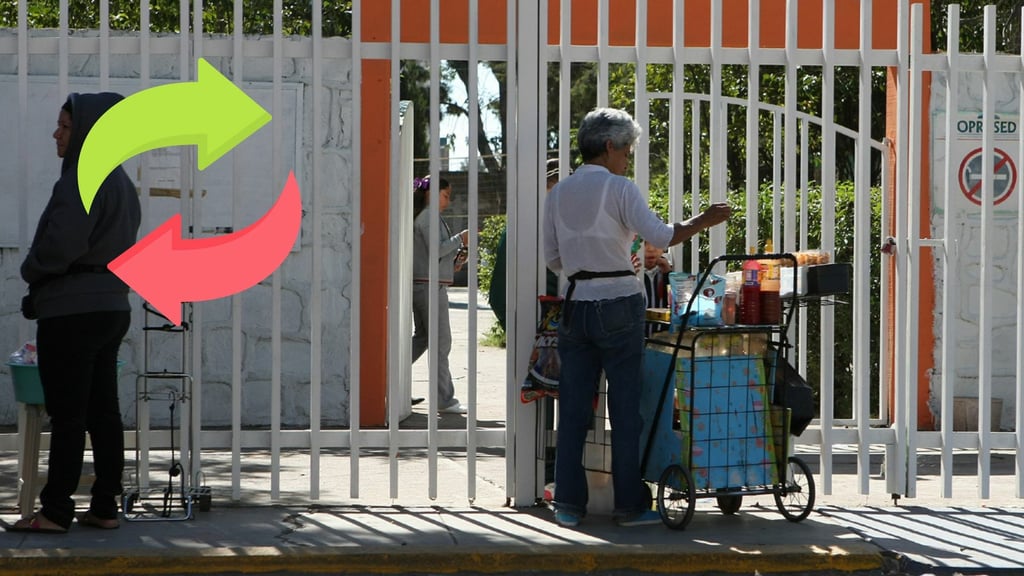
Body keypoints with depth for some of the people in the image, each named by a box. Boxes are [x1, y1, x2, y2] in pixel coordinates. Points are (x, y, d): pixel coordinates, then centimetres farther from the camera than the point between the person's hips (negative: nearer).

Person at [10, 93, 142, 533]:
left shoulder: (82, 180, -15)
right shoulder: (120, 182, 14)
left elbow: (61, 245, -23)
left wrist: (31, 271, -2)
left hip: (72, 312, -9)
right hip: (111, 308, 9)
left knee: (67, 417, -4)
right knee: (103, 414, 9)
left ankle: (56, 511, 0)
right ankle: (105, 508, 12)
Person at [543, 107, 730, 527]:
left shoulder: (559, 193, 10)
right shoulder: (619, 188, -7)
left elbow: (552, 257, 13)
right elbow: (660, 236, -18)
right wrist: (703, 221, -6)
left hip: (575, 305, 5)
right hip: (619, 305, -5)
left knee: (573, 408, 7)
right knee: (626, 406, 2)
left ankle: (568, 504, 7)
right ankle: (630, 505, 5)